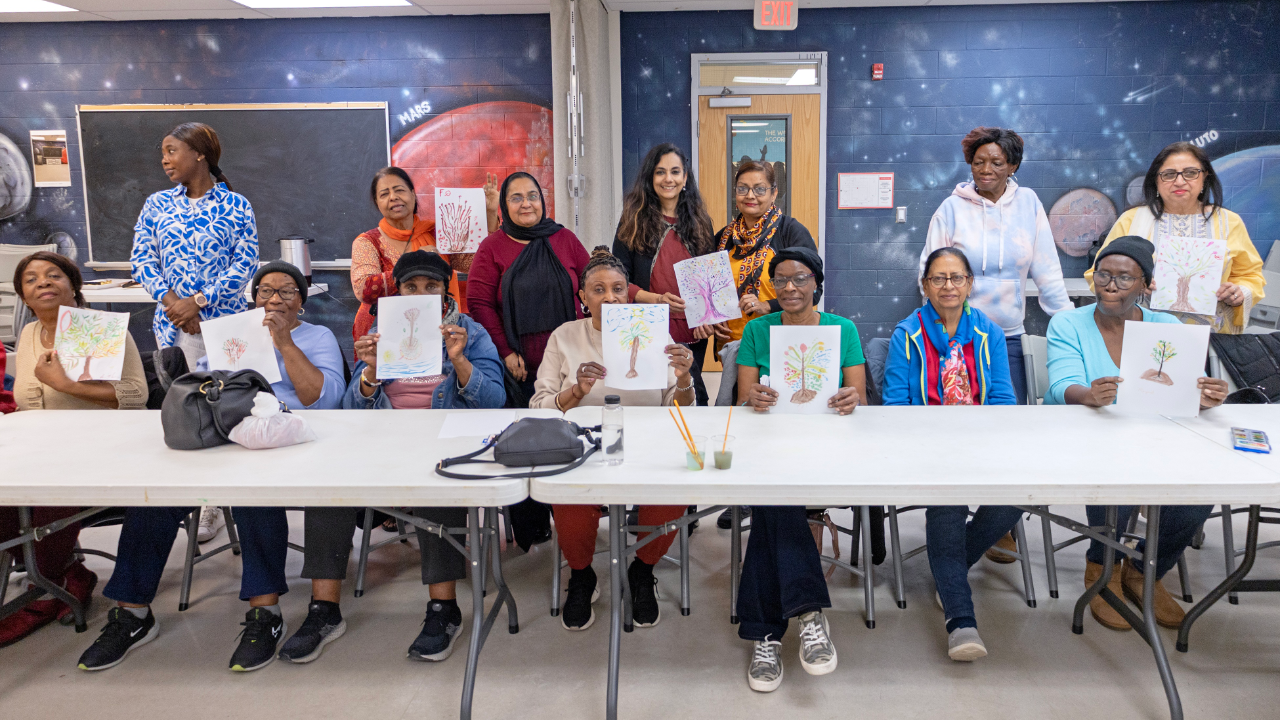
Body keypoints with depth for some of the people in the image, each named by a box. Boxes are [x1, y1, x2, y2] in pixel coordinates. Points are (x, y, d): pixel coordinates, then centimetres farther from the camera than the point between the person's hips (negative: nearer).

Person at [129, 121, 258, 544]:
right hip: (171, 323, 4)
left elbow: (246, 262, -6)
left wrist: (199, 301, -13)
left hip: (223, 321, -3)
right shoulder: (157, 205, 10)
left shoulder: (235, 206, 0)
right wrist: (171, 300, -9)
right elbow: (141, 258, 6)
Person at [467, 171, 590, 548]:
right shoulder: (492, 247, 3)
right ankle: (530, 530, 18)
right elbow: (479, 302, -2)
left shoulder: (564, 239, 9)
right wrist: (505, 351, -9)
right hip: (520, 368, -2)